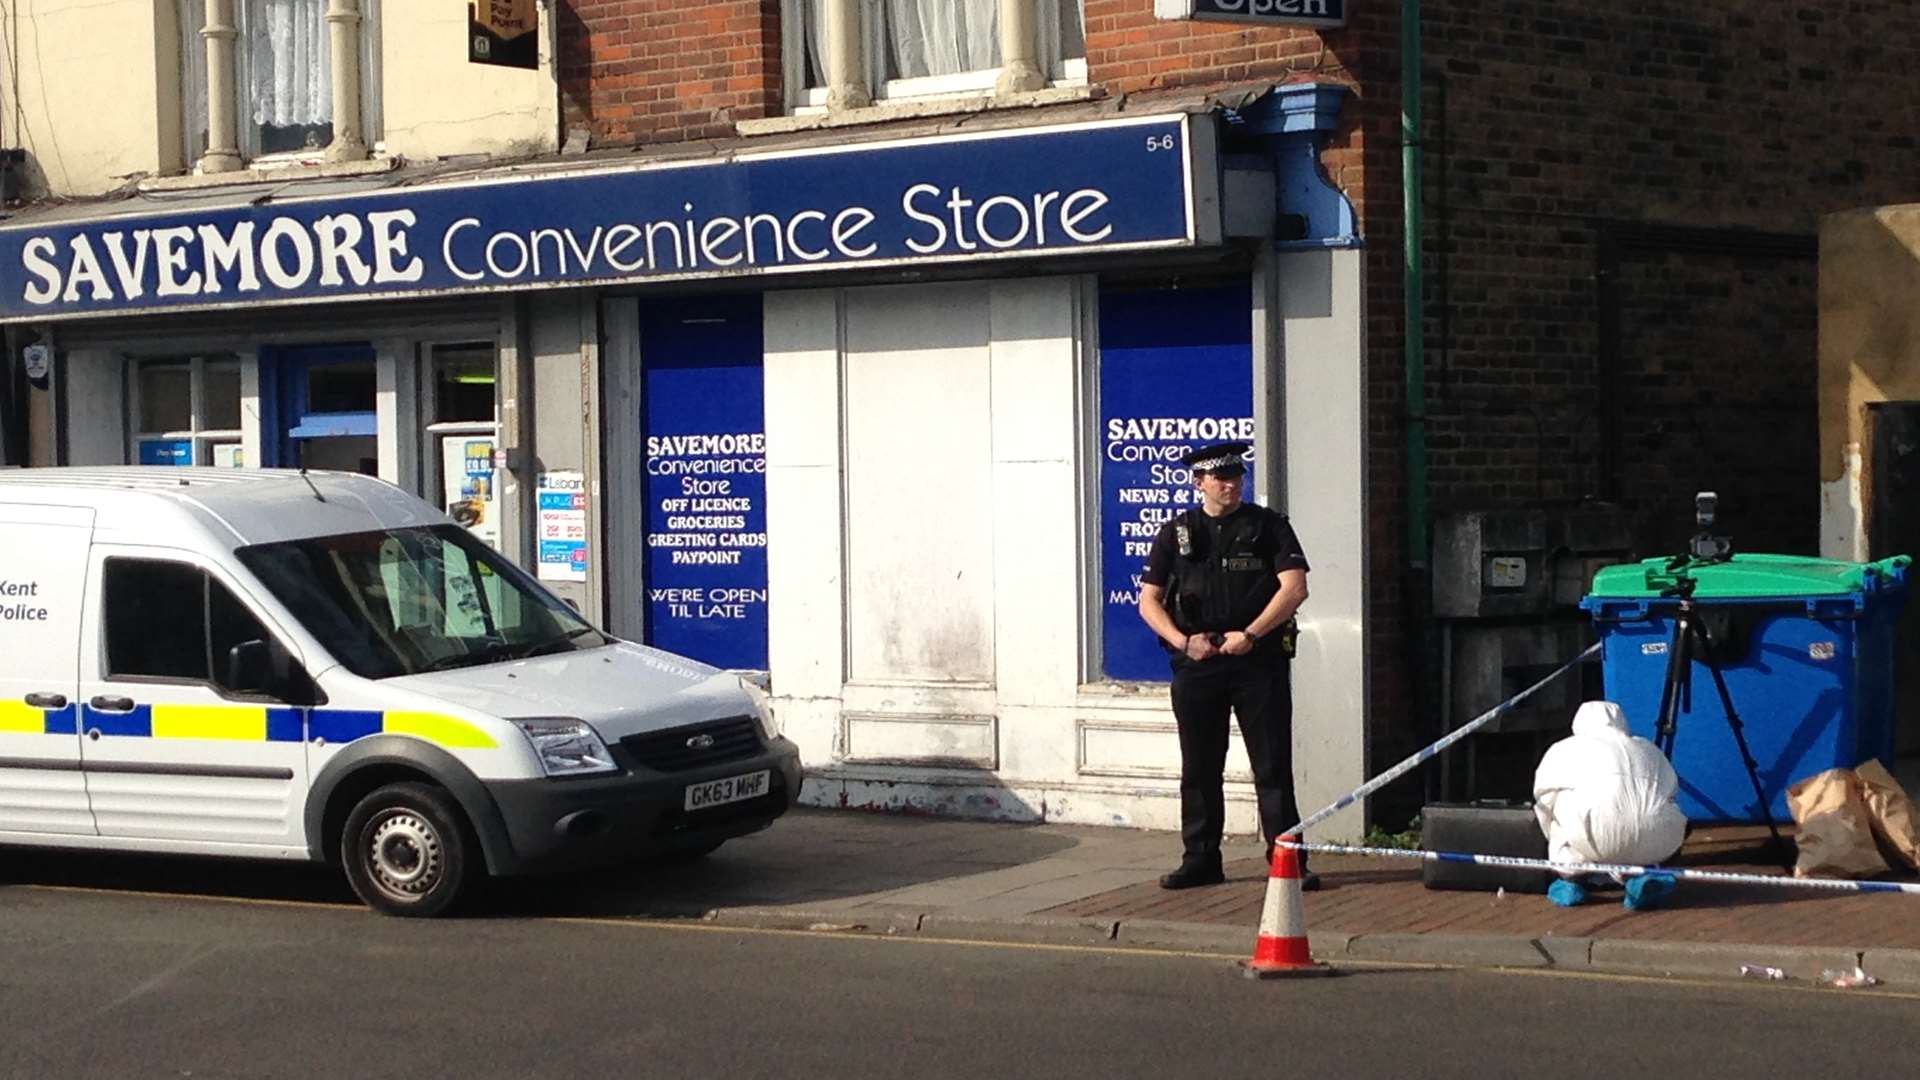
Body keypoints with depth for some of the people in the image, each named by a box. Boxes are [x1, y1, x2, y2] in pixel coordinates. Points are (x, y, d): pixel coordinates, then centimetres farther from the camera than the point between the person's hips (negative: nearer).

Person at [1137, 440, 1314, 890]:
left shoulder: (1268, 526, 4)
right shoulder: (1176, 533, 10)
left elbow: (1294, 587, -5)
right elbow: (1148, 601, 9)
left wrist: (1249, 635, -14)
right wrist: (1183, 641, -7)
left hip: (1258, 660, -2)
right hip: (1196, 665, 2)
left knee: (1273, 767, -3)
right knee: (1199, 769, 8)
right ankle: (1201, 861, 16)